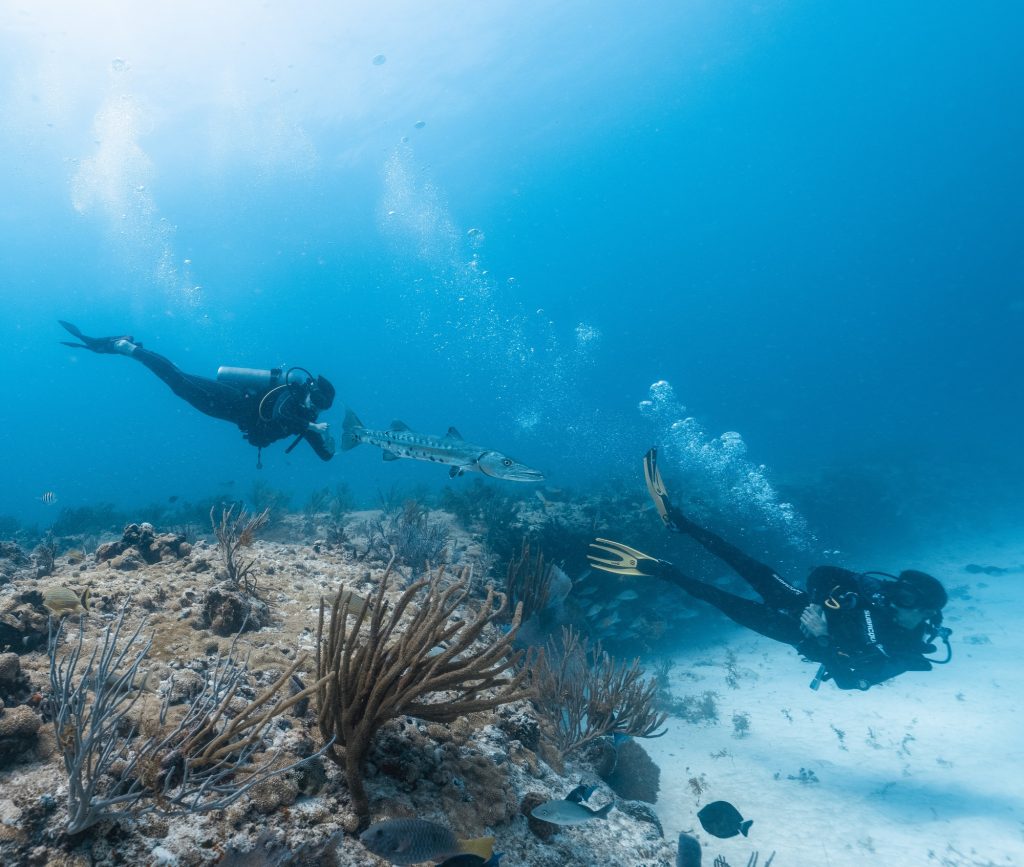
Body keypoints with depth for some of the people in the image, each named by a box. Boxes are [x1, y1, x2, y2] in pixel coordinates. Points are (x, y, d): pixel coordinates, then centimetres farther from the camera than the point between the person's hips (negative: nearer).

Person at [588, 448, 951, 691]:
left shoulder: (906, 653, -20)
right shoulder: (882, 589, -12)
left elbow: (849, 678, -26)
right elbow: (823, 573, -6)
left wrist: (821, 639, -35)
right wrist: (817, 600, -23)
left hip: (803, 633, -3)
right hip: (804, 605, 3)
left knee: (741, 609, -18)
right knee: (752, 570, -12)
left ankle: (660, 570, -19)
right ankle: (678, 520, -12)